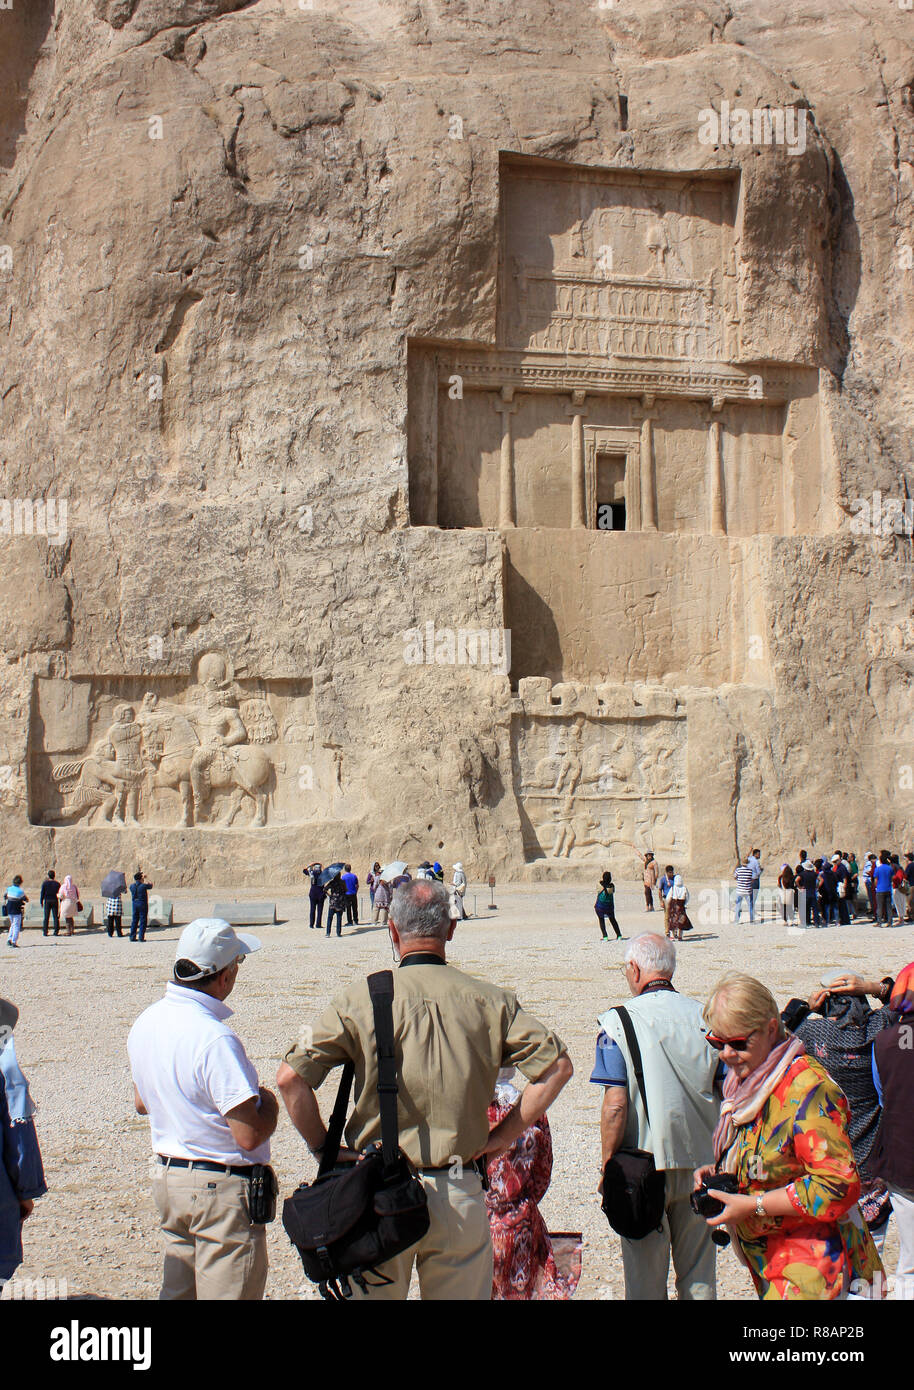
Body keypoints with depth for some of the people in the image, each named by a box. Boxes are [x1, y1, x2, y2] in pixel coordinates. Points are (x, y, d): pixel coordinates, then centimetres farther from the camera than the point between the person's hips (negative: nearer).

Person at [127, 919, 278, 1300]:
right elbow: (248, 1135, -25)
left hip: (167, 1177, 9)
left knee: (177, 1291, 19)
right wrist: (268, 1103, -6)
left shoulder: (145, 1023, 2)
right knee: (229, 1294, 3)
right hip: (222, 1187, -9)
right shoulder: (215, 1039, -26)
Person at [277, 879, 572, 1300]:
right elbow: (556, 1066, -2)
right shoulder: (489, 1000, -1)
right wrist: (503, 1135, 4)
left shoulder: (362, 999, -5)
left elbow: (291, 1077, -10)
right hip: (459, 1194, 1)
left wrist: (323, 1149, 1)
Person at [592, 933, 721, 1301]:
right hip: (701, 1163, 3)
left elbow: (615, 1105, -15)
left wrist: (607, 1168, -6)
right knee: (699, 1275, 14)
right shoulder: (706, 1017, 1)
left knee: (645, 1275, 8)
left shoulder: (618, 1022, -10)